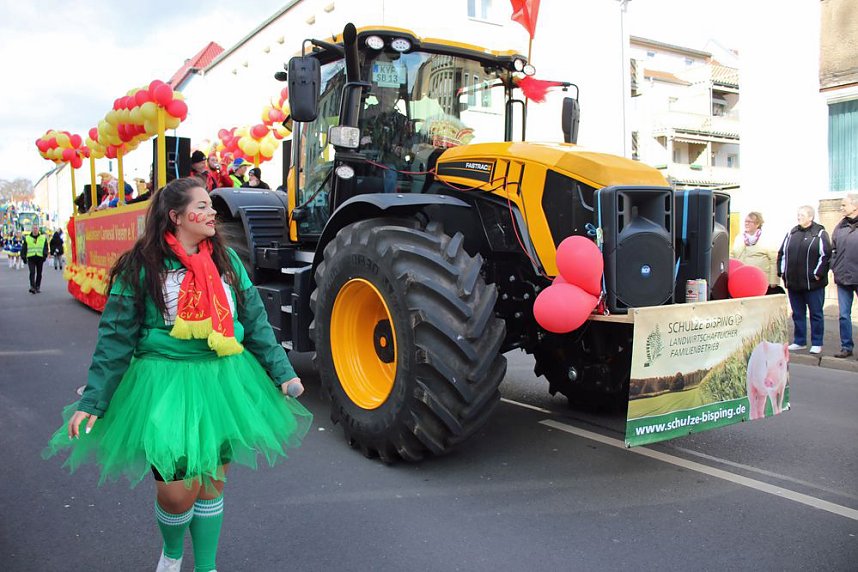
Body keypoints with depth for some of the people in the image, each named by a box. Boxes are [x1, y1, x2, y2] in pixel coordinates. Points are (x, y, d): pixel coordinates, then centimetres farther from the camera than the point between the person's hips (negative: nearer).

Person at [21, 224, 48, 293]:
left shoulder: (43, 238, 9)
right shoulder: (27, 238, 9)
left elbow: (45, 248, 5)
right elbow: (24, 248, 9)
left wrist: (45, 255, -9)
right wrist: (23, 257, 2)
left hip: (40, 258, 1)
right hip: (31, 258, -1)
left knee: (39, 273, 8)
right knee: (32, 272, -13)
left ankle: (38, 287, 18)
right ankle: (32, 287, -19)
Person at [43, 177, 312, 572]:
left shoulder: (226, 260, 3)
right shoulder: (142, 266, -7)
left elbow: (255, 321, 8)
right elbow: (116, 338, -4)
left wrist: (282, 373, 6)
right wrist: (93, 402, -7)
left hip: (223, 381, 4)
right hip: (167, 382, -3)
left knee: (212, 481, 12)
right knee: (177, 490, -5)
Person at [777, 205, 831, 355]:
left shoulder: (820, 233, -4)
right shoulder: (792, 233, 11)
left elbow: (826, 255, -10)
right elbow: (782, 253, 14)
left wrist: (818, 274, -13)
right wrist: (782, 272, 6)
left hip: (813, 283, -5)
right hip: (793, 283, 5)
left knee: (816, 314, 5)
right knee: (797, 314, 11)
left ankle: (816, 344, 12)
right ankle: (799, 342, 20)